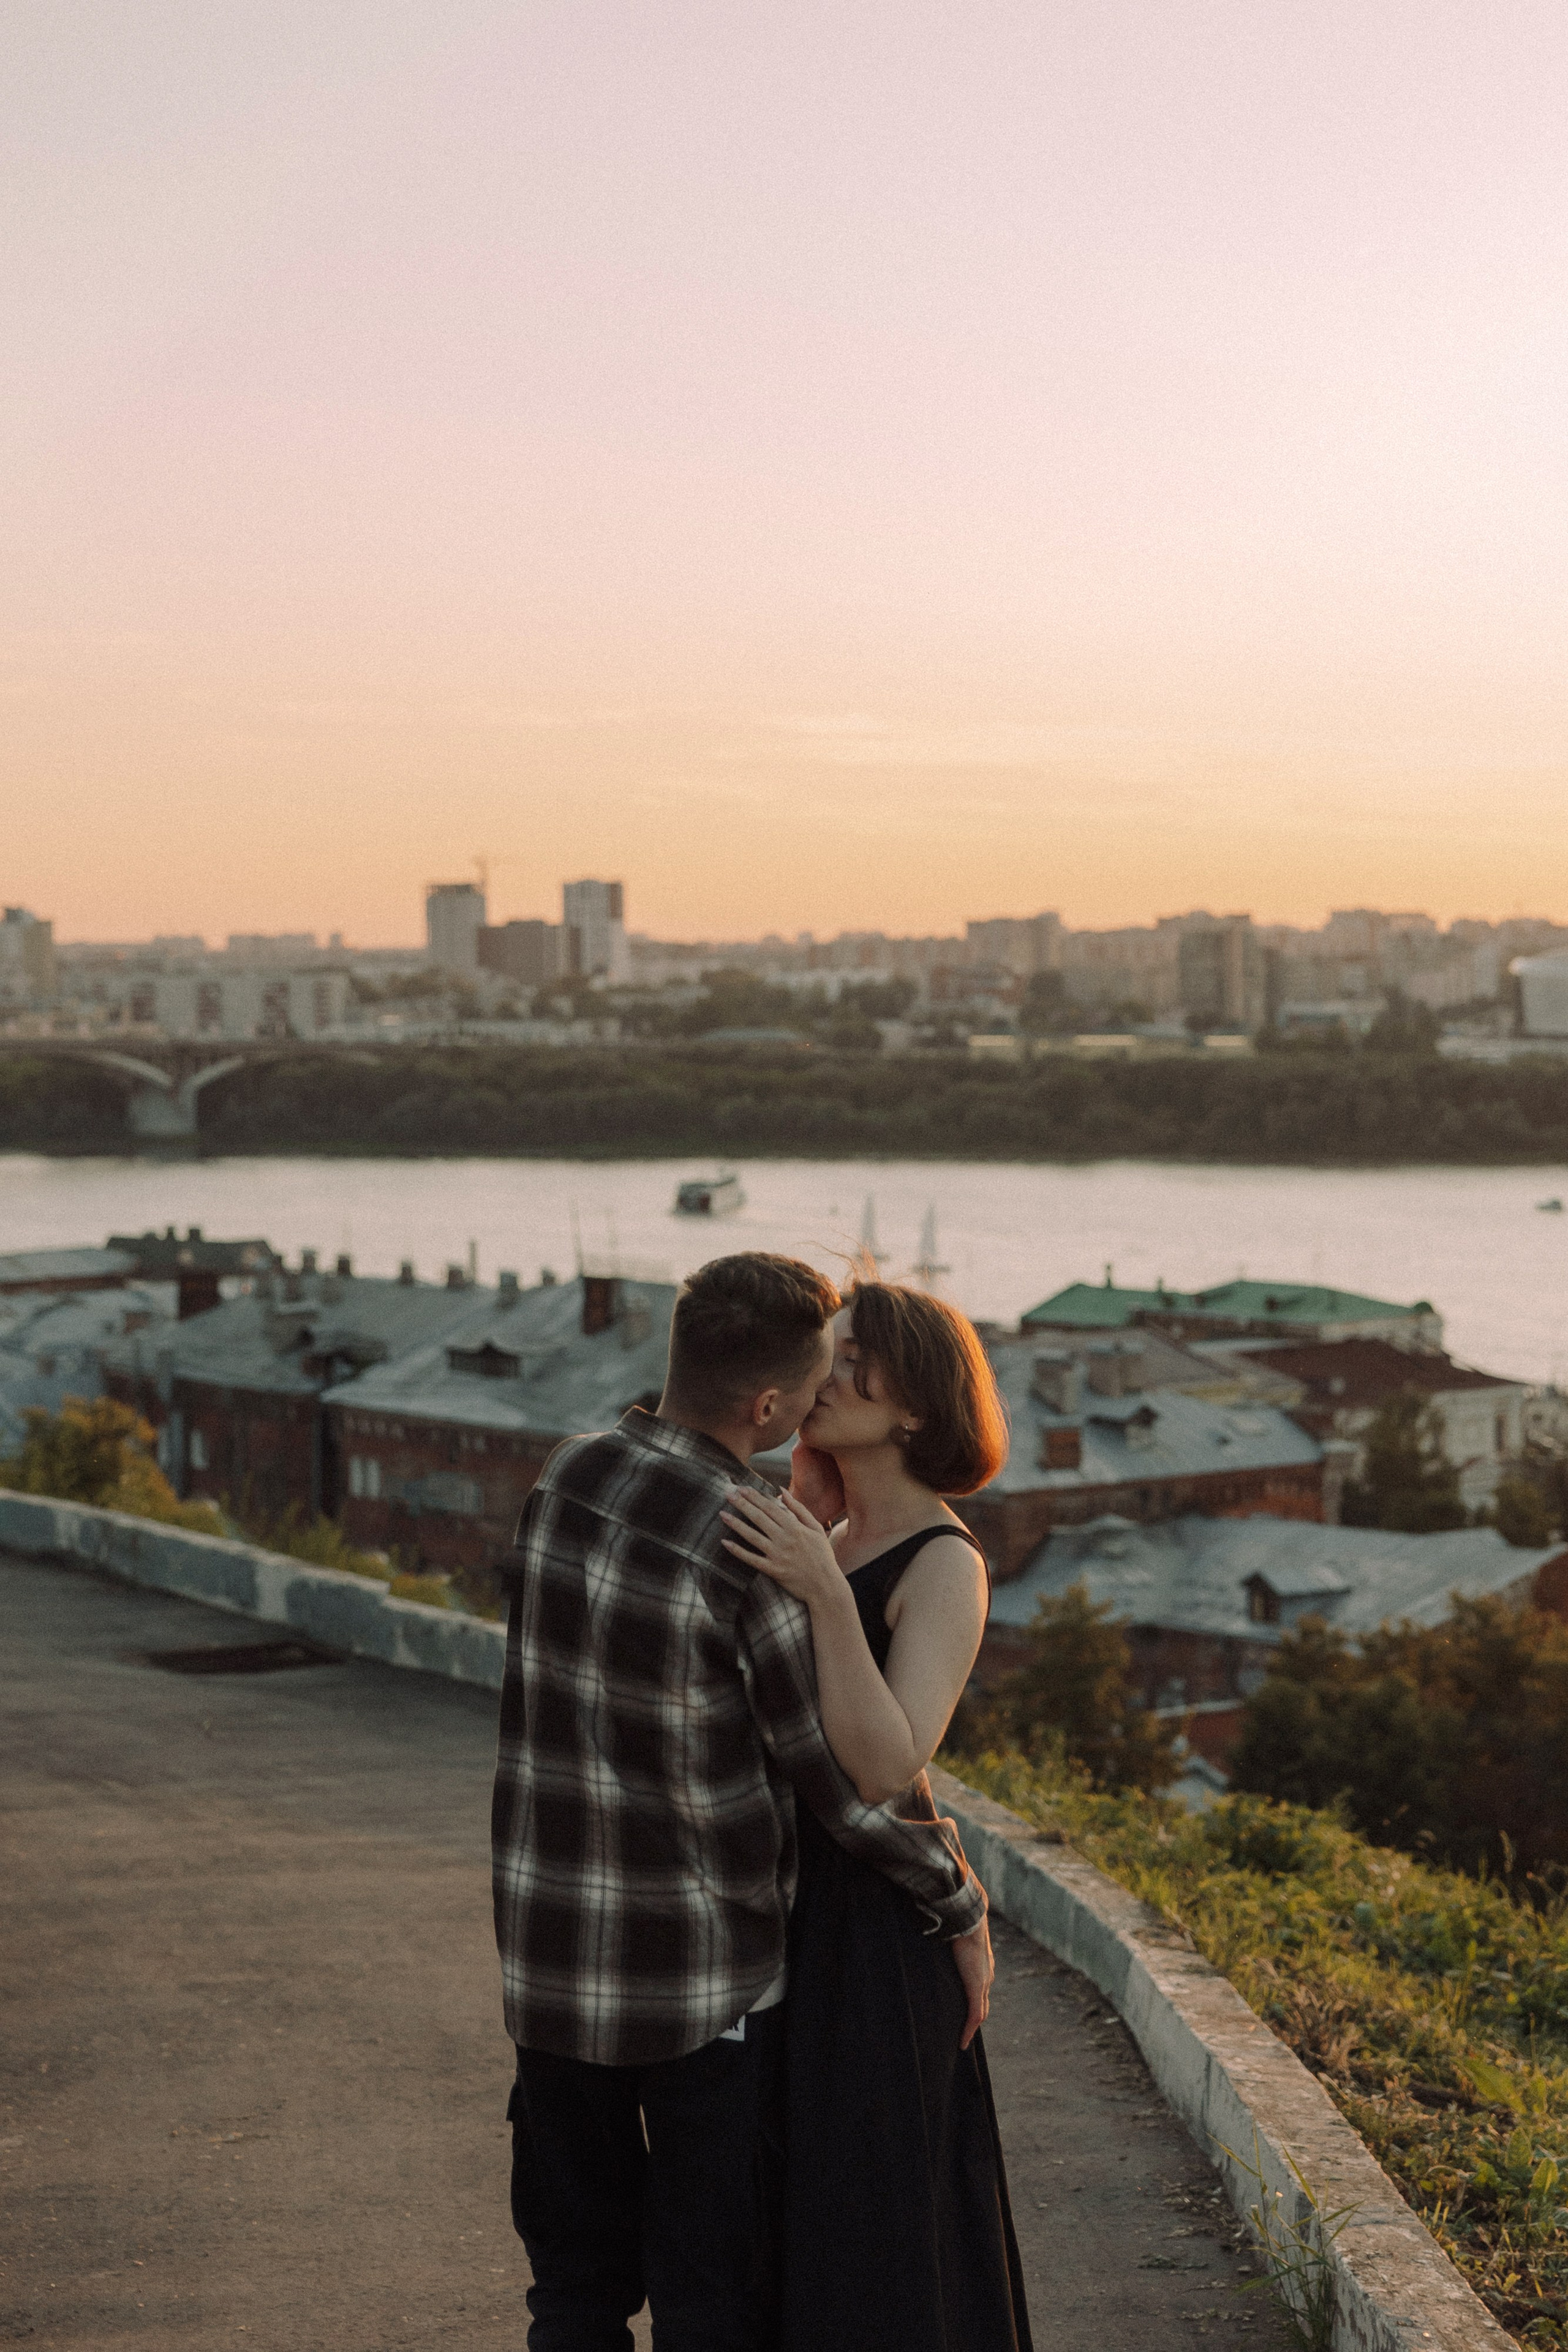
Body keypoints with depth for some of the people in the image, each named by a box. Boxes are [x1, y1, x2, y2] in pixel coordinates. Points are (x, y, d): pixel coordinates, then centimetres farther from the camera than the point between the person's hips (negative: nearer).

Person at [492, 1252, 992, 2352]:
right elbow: (843, 1782, -15)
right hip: (703, 1979, -5)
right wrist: (962, 1907, 2)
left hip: (551, 1961, 5)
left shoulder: (566, 1478, -3)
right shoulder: (758, 1550, -22)